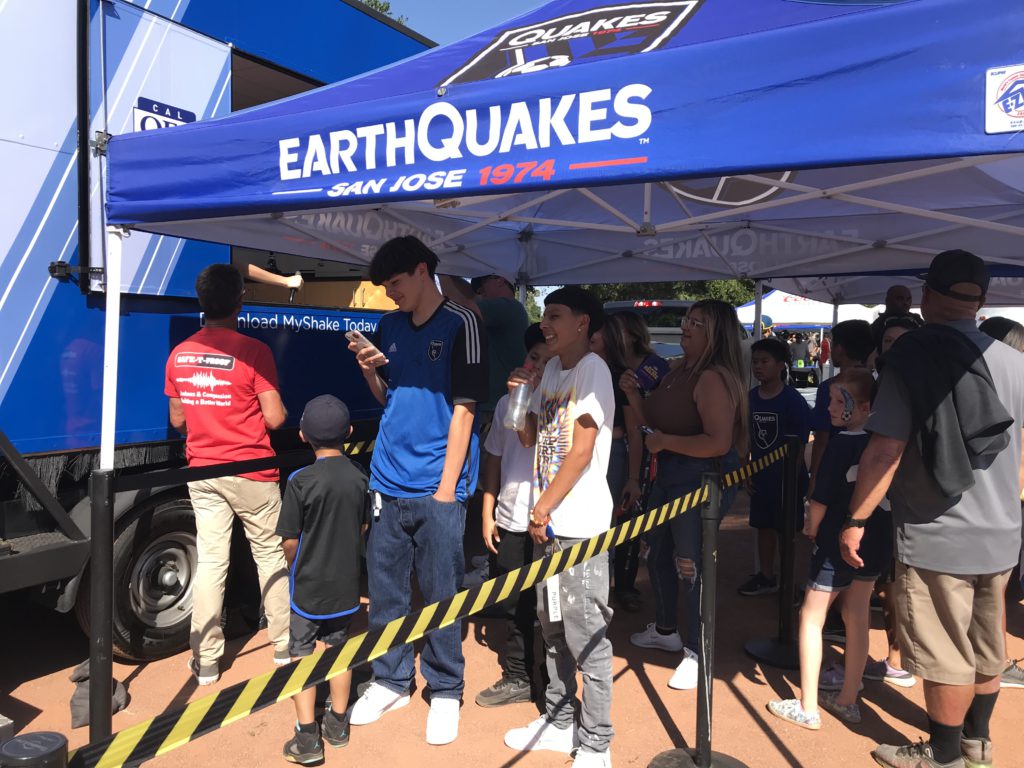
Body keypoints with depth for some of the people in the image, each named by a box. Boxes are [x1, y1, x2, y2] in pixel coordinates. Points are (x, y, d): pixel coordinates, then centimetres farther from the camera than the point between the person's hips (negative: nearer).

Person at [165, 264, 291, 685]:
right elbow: (274, 418, -13)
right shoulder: (253, 351, -15)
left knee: (210, 562, 9)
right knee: (270, 556, 11)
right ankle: (285, 644, 23)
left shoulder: (179, 354, 1)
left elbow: (177, 420, 10)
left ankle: (206, 660, 15)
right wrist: (282, 409, 8)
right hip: (251, 473, -4)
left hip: (202, 472, 4)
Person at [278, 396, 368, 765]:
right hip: (346, 583, 4)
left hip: (307, 586, -4)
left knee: (300, 655, 9)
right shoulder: (359, 476, -6)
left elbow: (289, 541, -14)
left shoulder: (301, 481, -20)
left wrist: (297, 568, 6)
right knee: (338, 649, 18)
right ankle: (337, 724, 31)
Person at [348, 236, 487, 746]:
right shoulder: (390, 327, 11)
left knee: (440, 595, 5)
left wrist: (447, 486, -12)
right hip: (387, 484, 6)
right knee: (383, 590, 13)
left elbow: (463, 408, -9)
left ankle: (444, 692, 21)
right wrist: (369, 370, -2)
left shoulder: (460, 325, -5)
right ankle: (391, 682, 30)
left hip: (436, 488, -5)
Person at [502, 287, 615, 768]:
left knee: (587, 636, 0)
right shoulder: (551, 369, 13)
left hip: (579, 524, -8)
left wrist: (542, 510, -11)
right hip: (547, 522, 8)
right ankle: (558, 722, 32)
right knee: (553, 627, 17)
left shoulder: (592, 369, -10)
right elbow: (530, 438, 16)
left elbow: (581, 452, -15)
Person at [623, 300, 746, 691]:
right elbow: (655, 420, 17)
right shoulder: (677, 372, 9)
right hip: (668, 475, 11)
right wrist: (633, 394, 2)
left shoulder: (714, 378, -21)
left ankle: (695, 653, 16)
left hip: (703, 479, -10)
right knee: (657, 552, 22)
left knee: (690, 564, -3)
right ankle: (664, 630, 43)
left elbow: (718, 443, -29)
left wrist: (665, 441, -21)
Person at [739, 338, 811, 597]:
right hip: (760, 476, 6)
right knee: (763, 525, 16)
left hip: (786, 477, -6)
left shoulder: (794, 400, -15)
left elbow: (799, 445, -14)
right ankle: (767, 577, 30)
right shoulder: (751, 397, 2)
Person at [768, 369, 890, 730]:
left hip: (839, 544, -7)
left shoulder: (841, 444, -19)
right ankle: (847, 700, 29)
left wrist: (811, 527, 2)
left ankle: (808, 708, 8)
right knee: (858, 618, 17)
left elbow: (821, 499, -18)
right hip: (876, 544, 7)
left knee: (811, 617, 4)